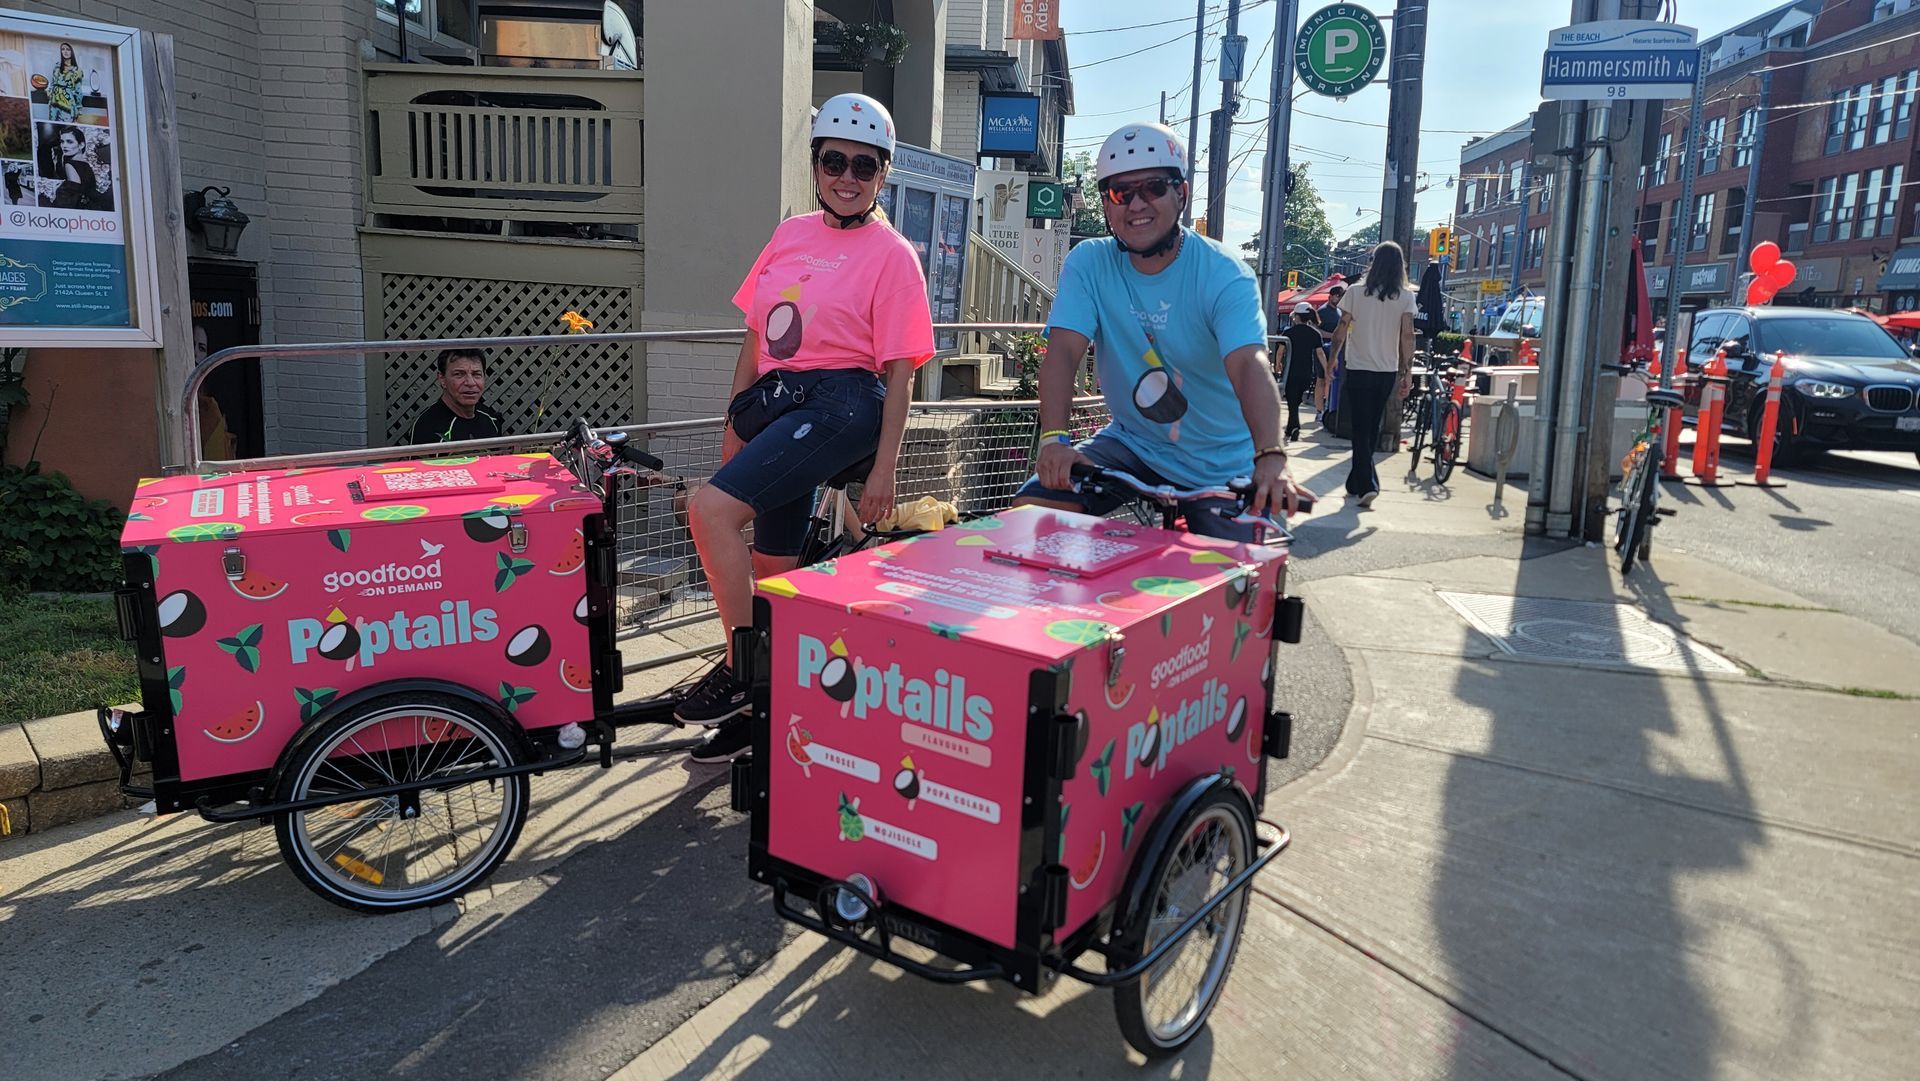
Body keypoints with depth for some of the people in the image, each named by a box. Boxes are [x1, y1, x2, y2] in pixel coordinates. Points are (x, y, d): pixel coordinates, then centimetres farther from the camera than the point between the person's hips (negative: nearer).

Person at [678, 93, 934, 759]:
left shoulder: (891, 254, -3)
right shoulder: (791, 234, 13)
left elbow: (899, 370, -6)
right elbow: (757, 336, 17)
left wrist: (883, 469, -10)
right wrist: (735, 423, 15)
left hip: (840, 404, -6)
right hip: (775, 401, 6)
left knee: (711, 508, -23)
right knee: (772, 569, 9)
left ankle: (741, 671, -9)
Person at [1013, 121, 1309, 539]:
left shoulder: (1225, 276, -16)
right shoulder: (1087, 264, -7)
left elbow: (1249, 366, -31)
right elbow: (1064, 351, -19)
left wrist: (1271, 458, -48)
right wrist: (1054, 438, -38)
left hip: (1221, 464, -1)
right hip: (1130, 443, 2)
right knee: (1031, 507, -17)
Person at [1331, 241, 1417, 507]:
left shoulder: (1356, 293, -4)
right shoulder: (1405, 297, -1)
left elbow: (1341, 331, -3)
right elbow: (1407, 335, -5)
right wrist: (1407, 372, -1)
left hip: (1358, 370, -2)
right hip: (1388, 372, 2)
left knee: (1361, 429, -1)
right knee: (1372, 428, 15)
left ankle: (1367, 484, -17)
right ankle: (1356, 482, 24)